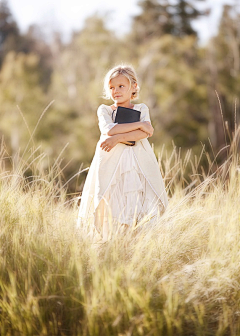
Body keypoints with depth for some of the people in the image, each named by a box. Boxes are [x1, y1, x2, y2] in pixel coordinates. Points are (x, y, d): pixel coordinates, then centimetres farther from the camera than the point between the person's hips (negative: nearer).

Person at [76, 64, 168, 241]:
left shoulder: (141, 109, 12)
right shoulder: (104, 110, 11)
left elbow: (144, 134, -6)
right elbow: (108, 129, -10)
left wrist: (118, 138, -16)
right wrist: (139, 124, -10)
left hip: (139, 164, 0)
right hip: (111, 164, 0)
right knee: (112, 212, -7)